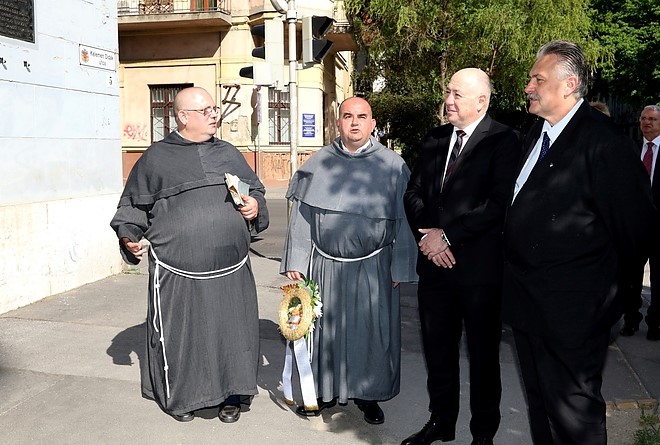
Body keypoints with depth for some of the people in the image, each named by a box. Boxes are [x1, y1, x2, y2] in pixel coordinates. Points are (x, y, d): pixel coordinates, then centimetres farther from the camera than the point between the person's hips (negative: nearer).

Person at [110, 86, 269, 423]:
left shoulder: (228, 153, 13)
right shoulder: (157, 157, 1)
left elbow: (255, 189, 21)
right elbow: (134, 206, 7)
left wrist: (256, 206, 0)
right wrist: (130, 236, -8)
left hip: (231, 272, 3)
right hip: (178, 275, -3)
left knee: (232, 332, 9)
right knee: (180, 336, 6)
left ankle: (231, 394, 28)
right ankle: (179, 396, 29)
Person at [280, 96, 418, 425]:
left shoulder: (392, 165, -2)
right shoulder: (318, 164, 3)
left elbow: (403, 220, -2)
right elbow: (301, 214, 3)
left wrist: (399, 268, -4)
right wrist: (295, 261, -1)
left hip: (372, 267, -1)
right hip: (325, 265, 2)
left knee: (371, 331, 7)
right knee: (324, 328, 10)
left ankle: (368, 393, 26)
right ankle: (324, 390, 29)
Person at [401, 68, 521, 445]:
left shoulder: (504, 141, -8)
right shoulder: (434, 140, 11)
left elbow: (499, 203, -18)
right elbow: (413, 193, 10)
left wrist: (447, 236, -17)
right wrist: (427, 233, -7)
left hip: (480, 267, -5)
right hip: (435, 263, 6)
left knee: (483, 354, 10)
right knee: (438, 349, 16)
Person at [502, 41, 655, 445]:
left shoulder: (603, 140, -16)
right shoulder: (537, 133, 10)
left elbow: (635, 222, -14)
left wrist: (611, 291, -4)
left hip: (571, 311, -8)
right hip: (528, 303, 8)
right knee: (539, 402, 22)